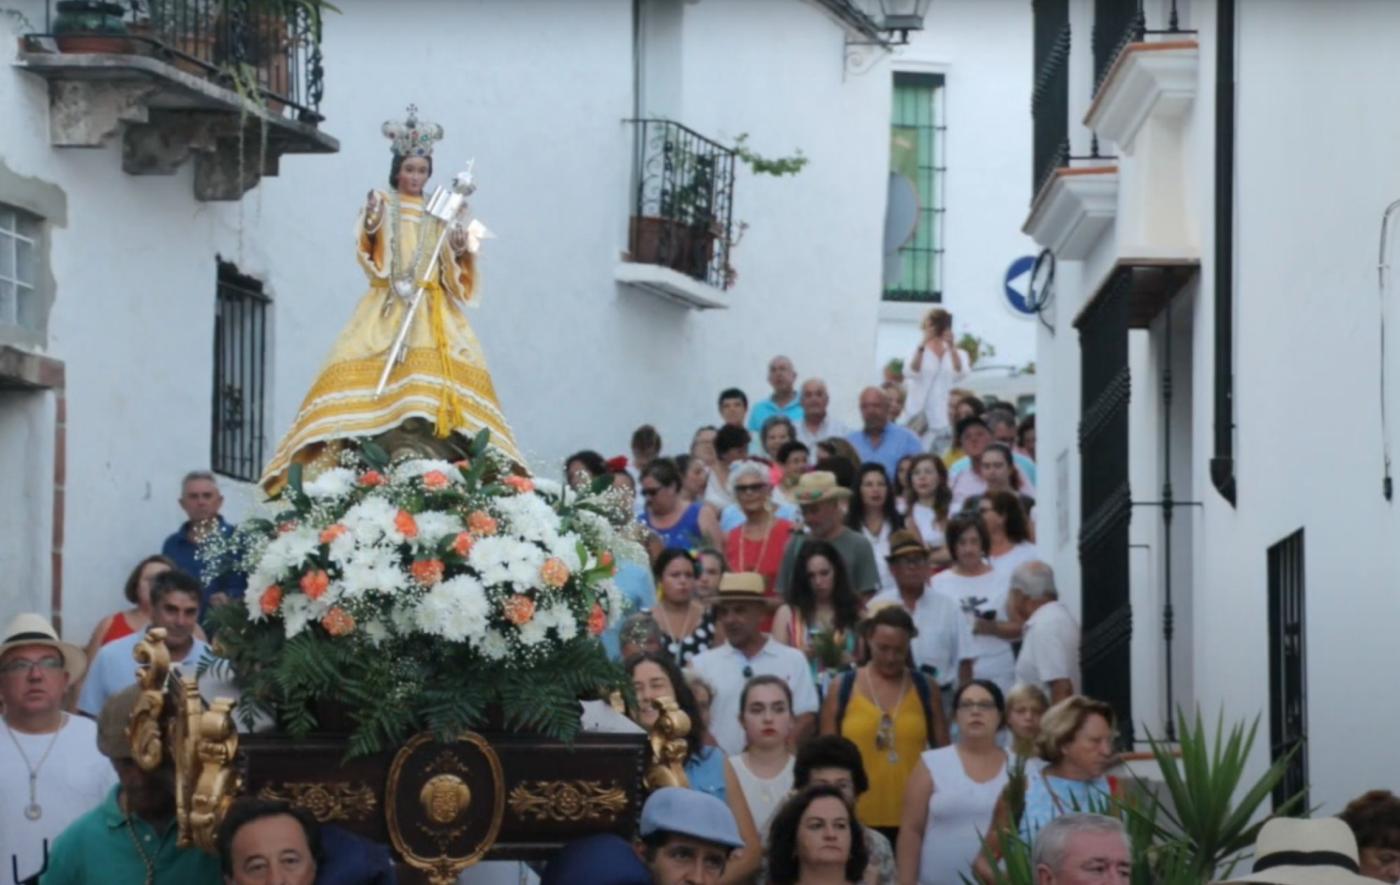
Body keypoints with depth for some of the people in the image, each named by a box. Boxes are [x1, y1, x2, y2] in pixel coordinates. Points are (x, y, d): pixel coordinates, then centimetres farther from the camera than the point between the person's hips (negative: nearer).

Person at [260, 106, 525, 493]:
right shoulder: (382, 204, 10)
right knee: (369, 362, -21)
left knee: (446, 366, -18)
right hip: (389, 306, -2)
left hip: (433, 310, 2)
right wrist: (371, 227, -23)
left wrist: (460, 249, -7)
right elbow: (371, 257, -3)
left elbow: (453, 271, 13)